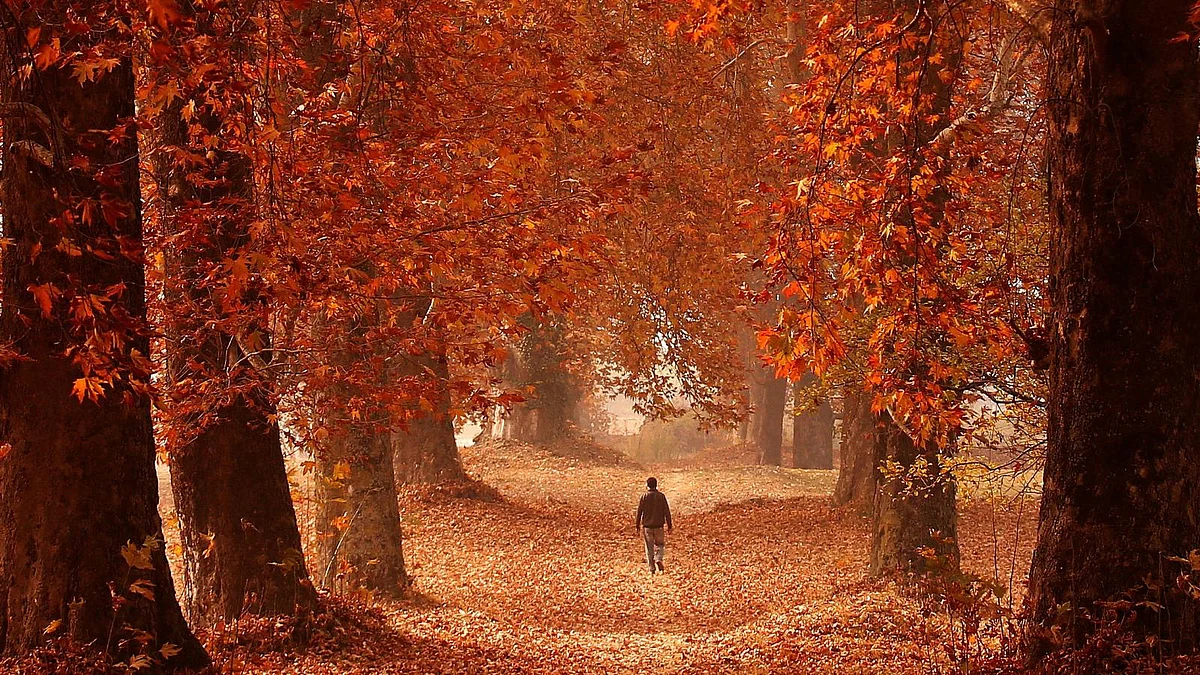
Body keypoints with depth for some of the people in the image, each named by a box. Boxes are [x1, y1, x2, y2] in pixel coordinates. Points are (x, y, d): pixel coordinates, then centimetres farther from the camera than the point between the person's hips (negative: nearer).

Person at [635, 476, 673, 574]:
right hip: (659, 526, 0)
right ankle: (658, 559, -10)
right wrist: (669, 525, 6)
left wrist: (638, 525, 9)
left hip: (647, 526, 0)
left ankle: (652, 568, 7)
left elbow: (639, 511, -1)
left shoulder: (644, 497, -5)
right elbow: (667, 512, -2)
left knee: (649, 548, 7)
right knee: (660, 545, 16)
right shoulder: (661, 496, -4)